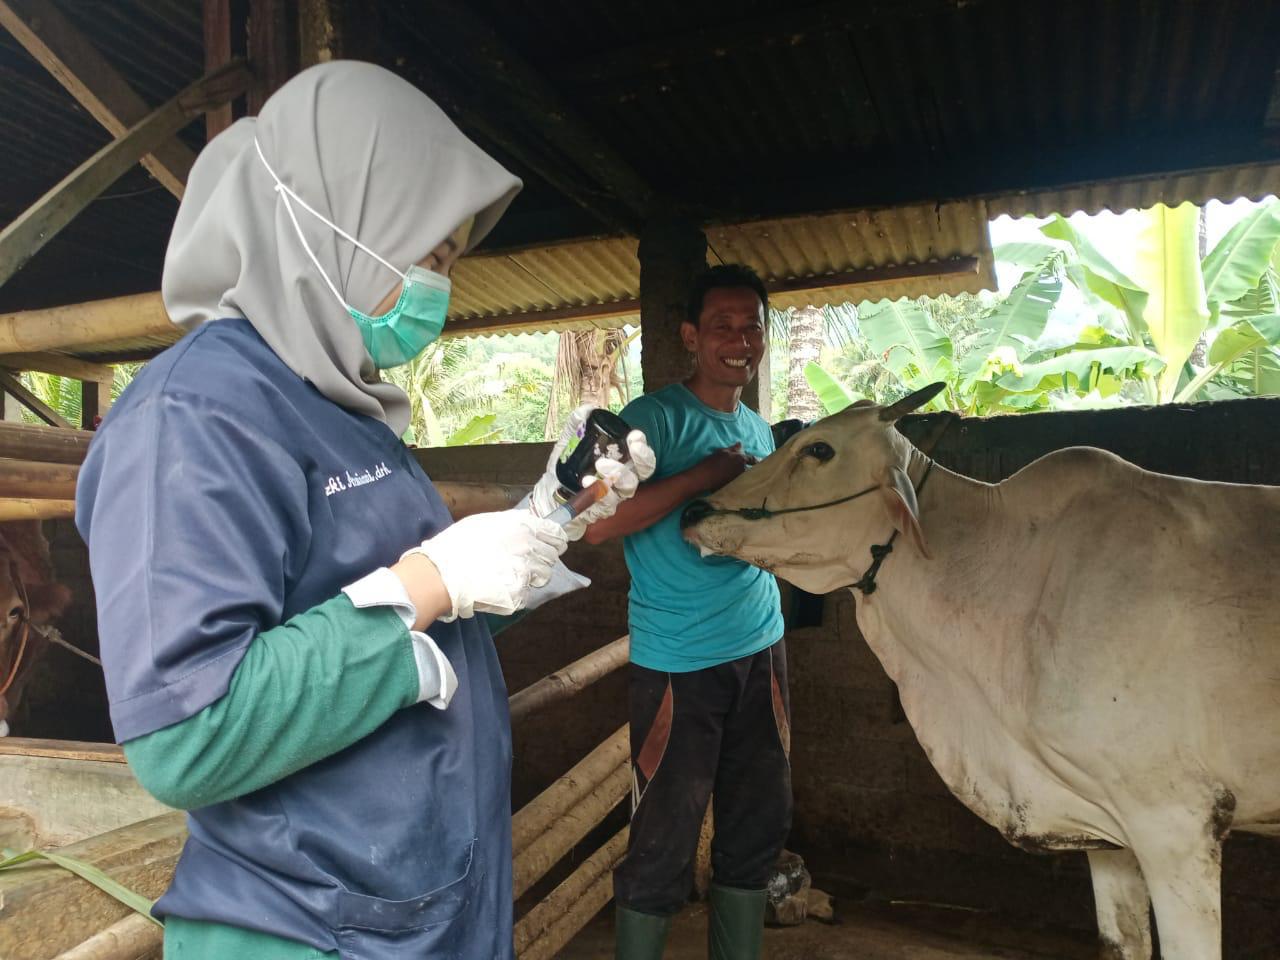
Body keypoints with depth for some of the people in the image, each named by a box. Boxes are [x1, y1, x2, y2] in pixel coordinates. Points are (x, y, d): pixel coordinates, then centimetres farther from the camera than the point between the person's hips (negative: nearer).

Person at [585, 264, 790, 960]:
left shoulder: (758, 429, 14)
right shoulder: (654, 417, -8)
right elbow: (597, 523, -21)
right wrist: (708, 474, -19)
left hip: (761, 651, 7)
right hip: (678, 661, -7)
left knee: (758, 826, 16)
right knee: (663, 843, 4)